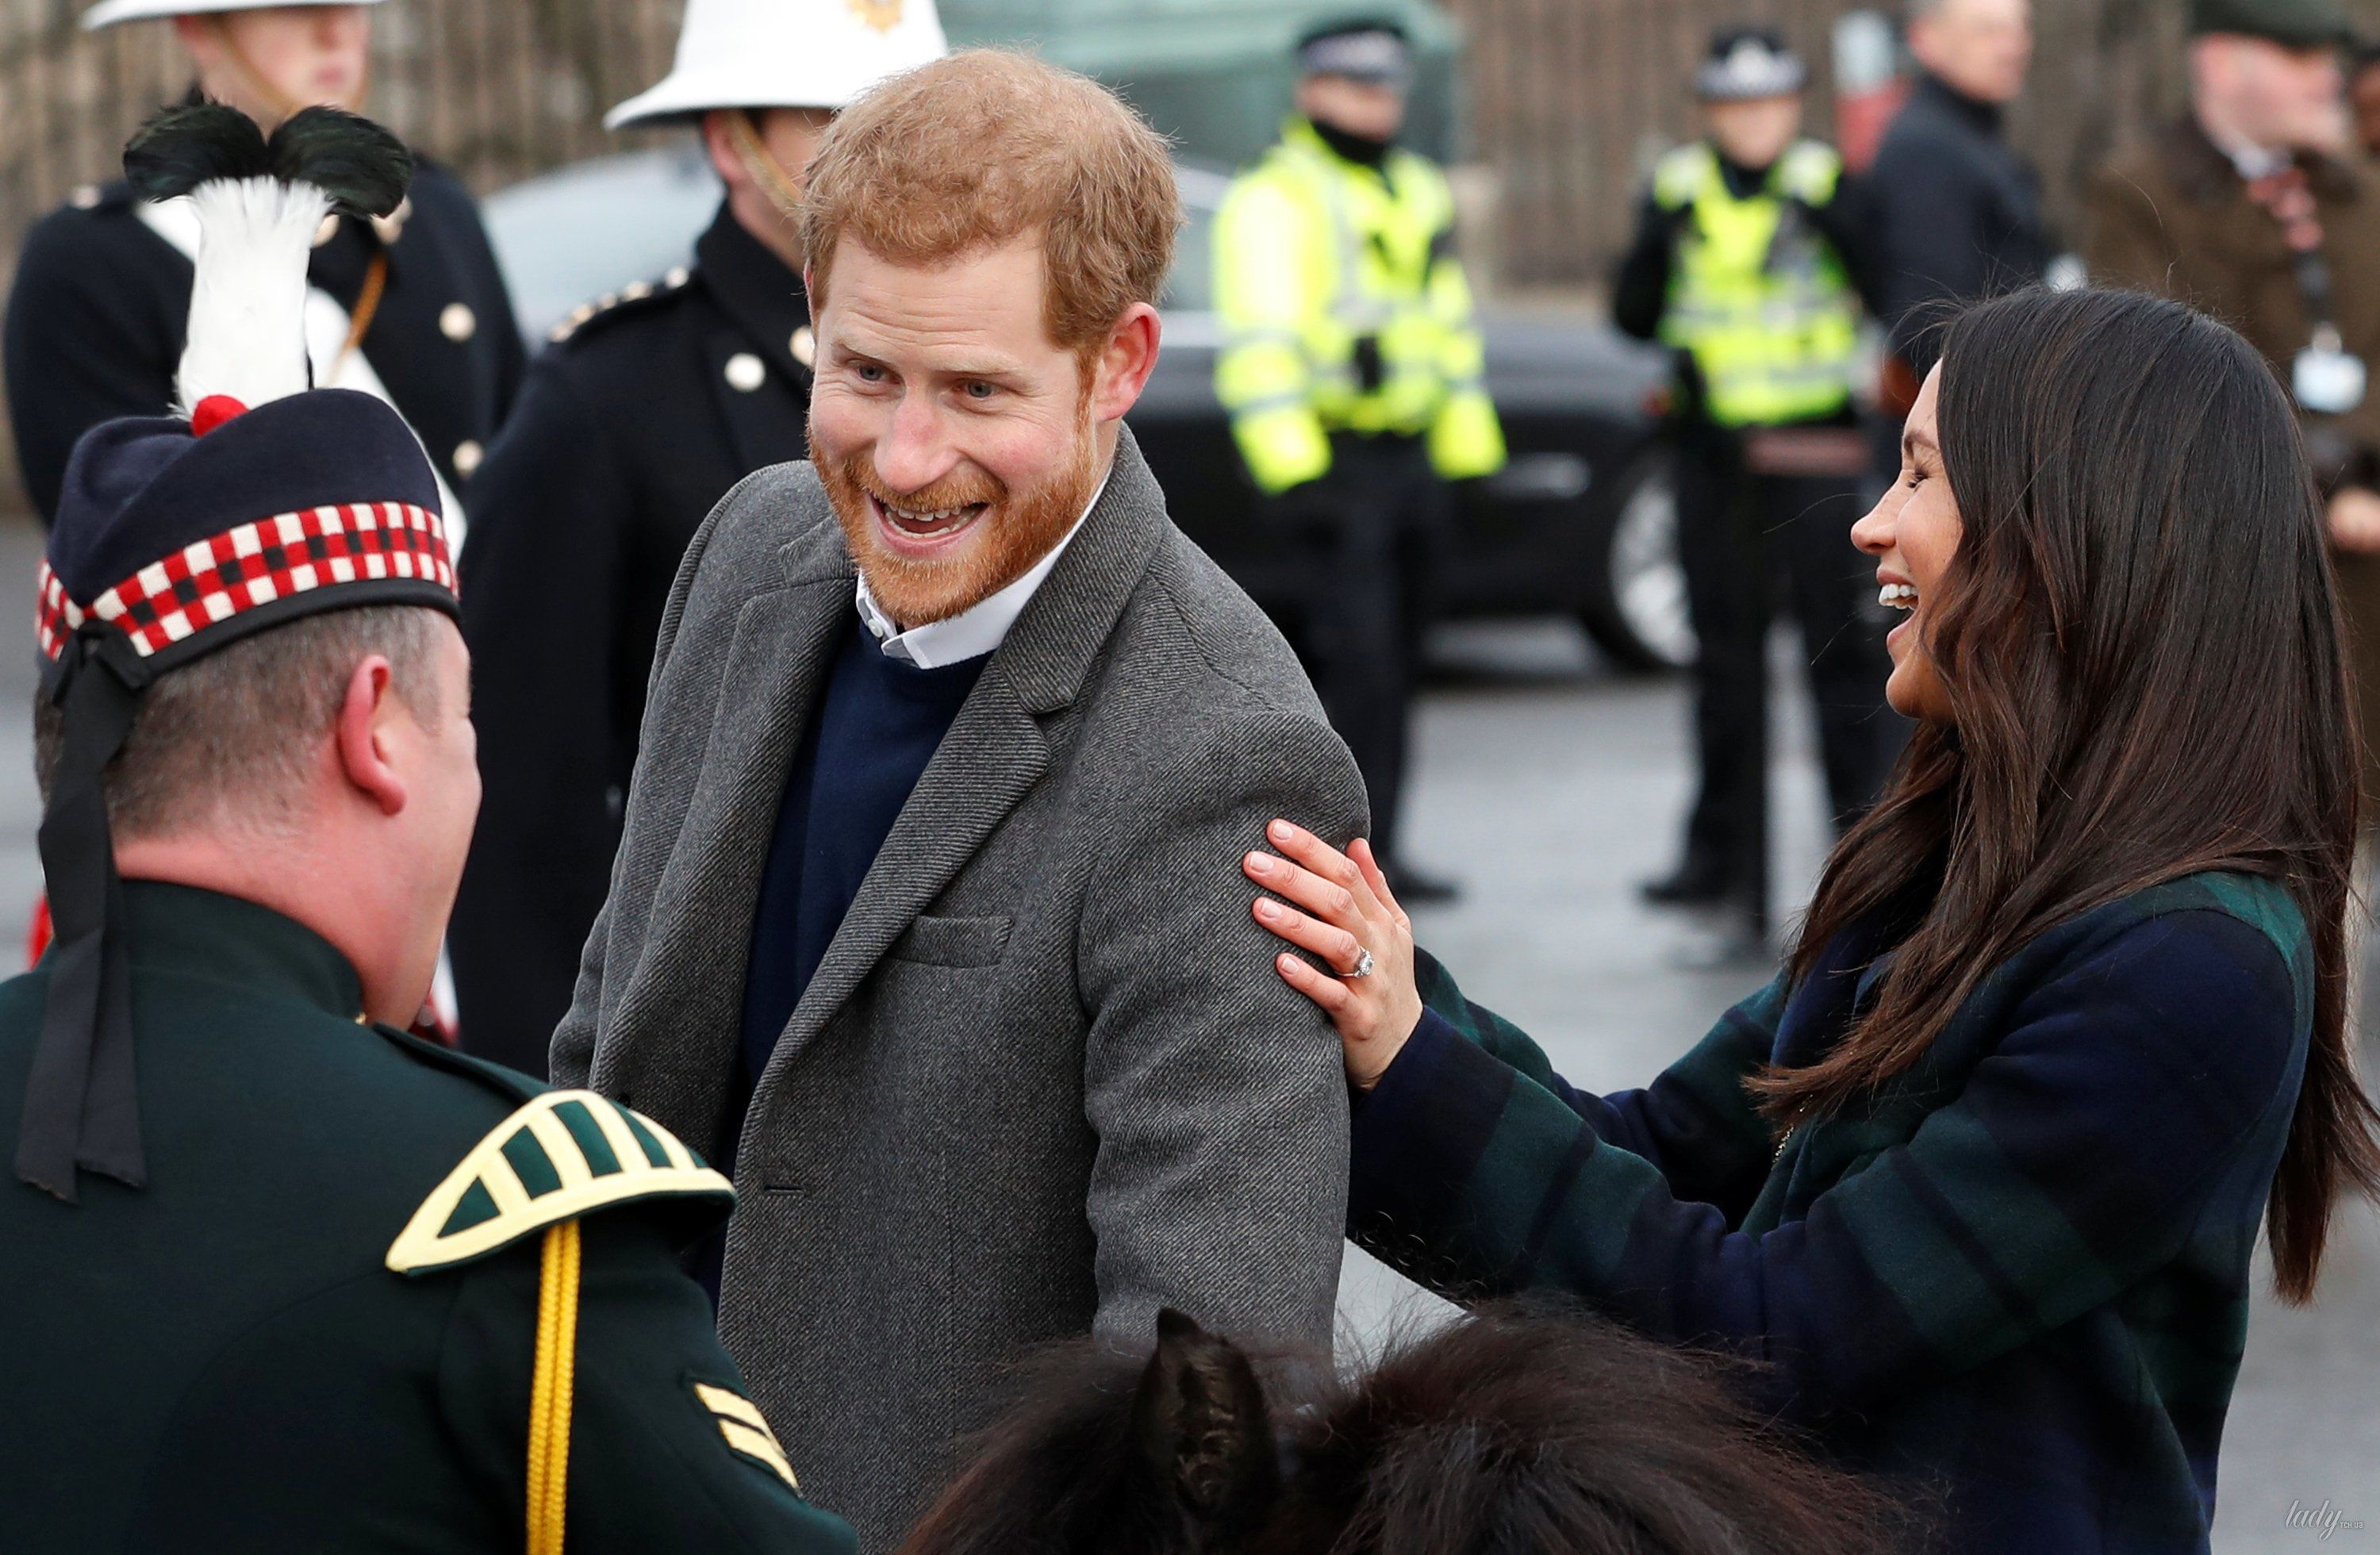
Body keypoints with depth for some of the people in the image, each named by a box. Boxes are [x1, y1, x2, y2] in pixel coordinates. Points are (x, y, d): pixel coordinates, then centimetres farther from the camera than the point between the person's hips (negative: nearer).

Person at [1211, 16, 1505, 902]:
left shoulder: (1419, 191, 19)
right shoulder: (1273, 202, -7)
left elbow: (1452, 329, 24)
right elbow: (1259, 348, -15)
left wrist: (1469, 454, 19)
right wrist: (1291, 474, -22)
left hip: (1413, 461, 8)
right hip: (1333, 458, -8)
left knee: (1392, 661, 10)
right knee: (1358, 655, -14)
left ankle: (1374, 850, 16)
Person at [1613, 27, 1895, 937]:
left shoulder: (1828, 183, 0)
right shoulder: (1680, 190, 7)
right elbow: (1634, 318, 2)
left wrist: (1828, 216, -22)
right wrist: (1659, 237, -14)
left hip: (1818, 453, -3)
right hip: (1716, 455, 3)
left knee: (1839, 650, -6)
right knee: (1726, 663, 8)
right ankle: (1725, 856, 14)